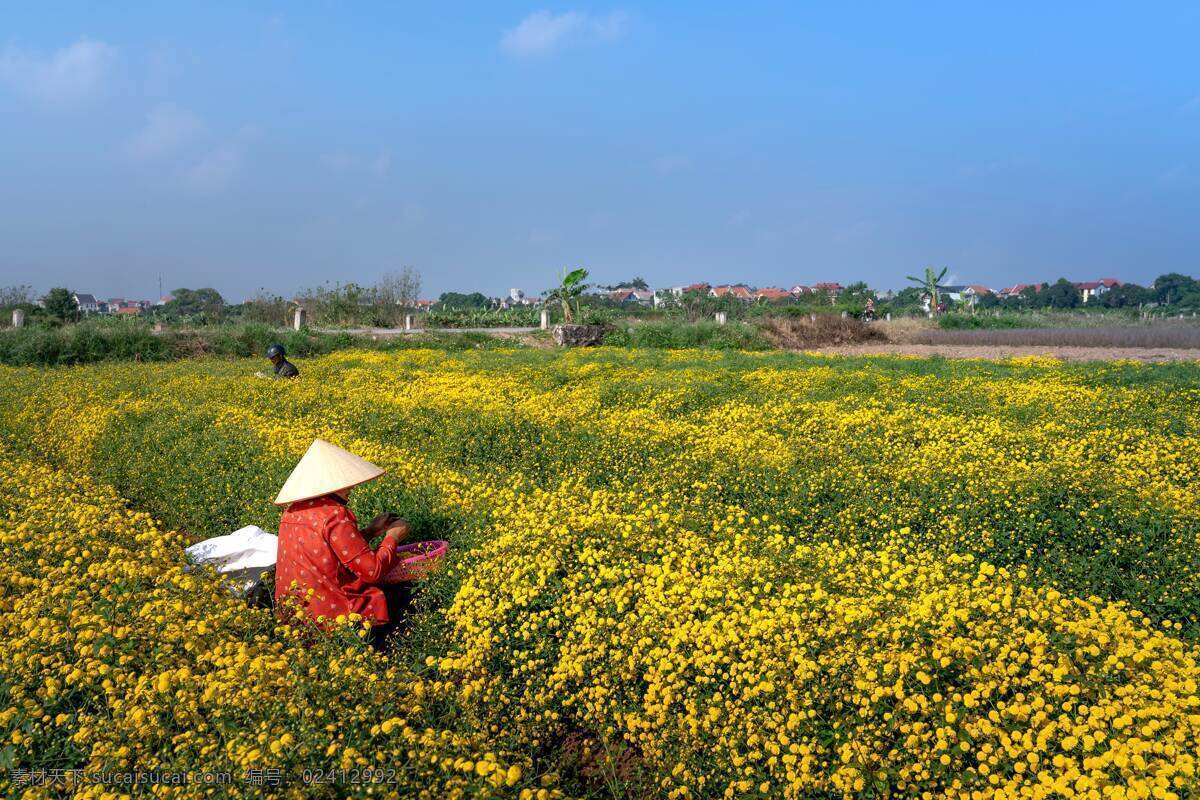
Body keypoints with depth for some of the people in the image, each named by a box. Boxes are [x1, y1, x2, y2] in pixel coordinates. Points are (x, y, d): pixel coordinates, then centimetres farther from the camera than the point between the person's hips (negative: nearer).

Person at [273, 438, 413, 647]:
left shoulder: (292, 512, 8)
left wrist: (369, 532, 17)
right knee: (411, 595, 8)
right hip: (333, 616, -9)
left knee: (397, 588, 22)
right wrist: (392, 538, 0)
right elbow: (372, 571, -17)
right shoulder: (334, 515, -19)